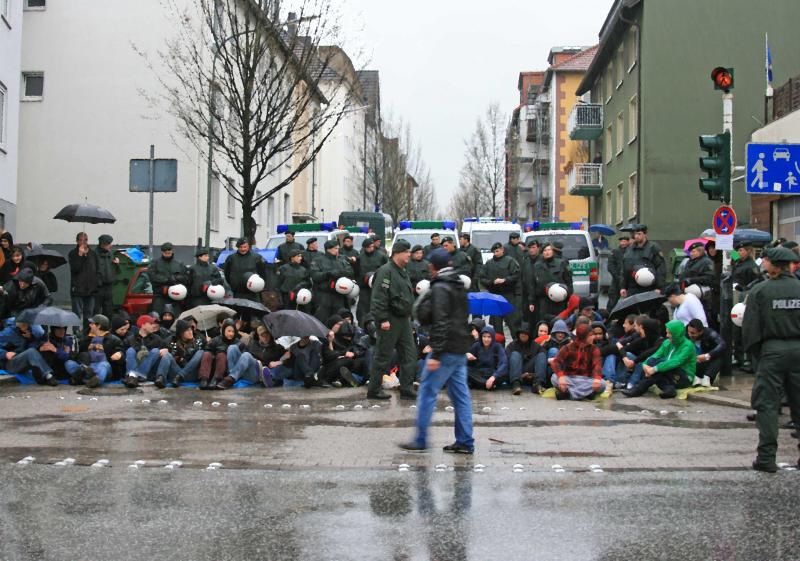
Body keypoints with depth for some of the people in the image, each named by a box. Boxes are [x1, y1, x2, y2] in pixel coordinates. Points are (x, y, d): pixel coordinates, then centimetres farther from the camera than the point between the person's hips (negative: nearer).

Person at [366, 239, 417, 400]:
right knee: (383, 356, -1)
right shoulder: (386, 271, -15)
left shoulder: (403, 272, 16)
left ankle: (407, 389, 13)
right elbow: (379, 298, -21)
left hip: (403, 320, 9)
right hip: (390, 321, -9)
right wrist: (383, 319, -23)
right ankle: (374, 390, 8)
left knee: (410, 354, 8)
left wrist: (408, 314, 21)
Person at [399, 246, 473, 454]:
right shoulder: (459, 286, 16)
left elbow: (440, 322, -20)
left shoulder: (440, 288, -12)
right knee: (461, 395, 8)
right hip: (461, 350, 9)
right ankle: (465, 442, 10)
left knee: (427, 392, -1)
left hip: (445, 350, -9)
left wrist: (436, 354, -21)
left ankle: (420, 440, 2)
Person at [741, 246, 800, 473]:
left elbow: (750, 327, -5)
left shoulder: (759, 291, -5)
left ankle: (767, 456, 2)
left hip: (772, 351, -2)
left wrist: (754, 352, 6)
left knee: (767, 404, 4)